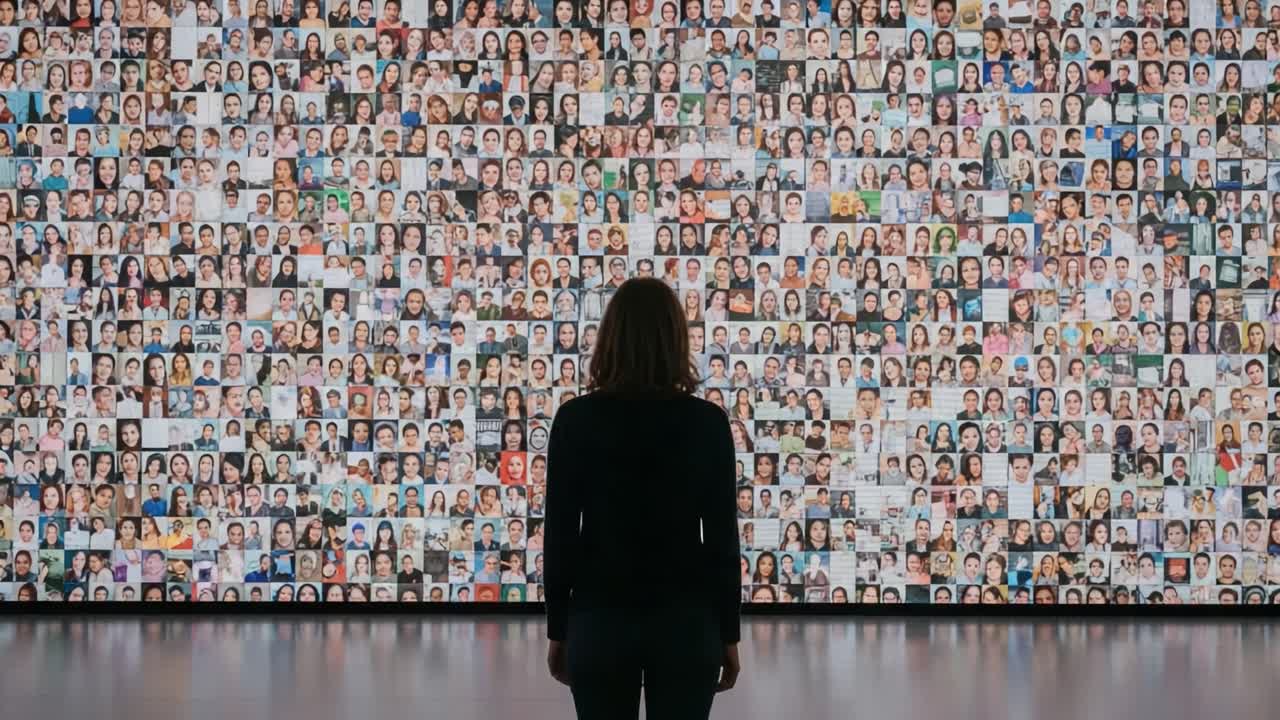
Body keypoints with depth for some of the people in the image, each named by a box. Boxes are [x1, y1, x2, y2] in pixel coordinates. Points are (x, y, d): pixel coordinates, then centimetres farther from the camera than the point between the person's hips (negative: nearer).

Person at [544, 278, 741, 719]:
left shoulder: (576, 419, -6)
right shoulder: (706, 422, -6)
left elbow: (559, 533, -3)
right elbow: (722, 535, -4)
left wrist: (557, 629, 6)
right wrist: (729, 633, 5)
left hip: (599, 620, 0)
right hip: (685, 621, 0)